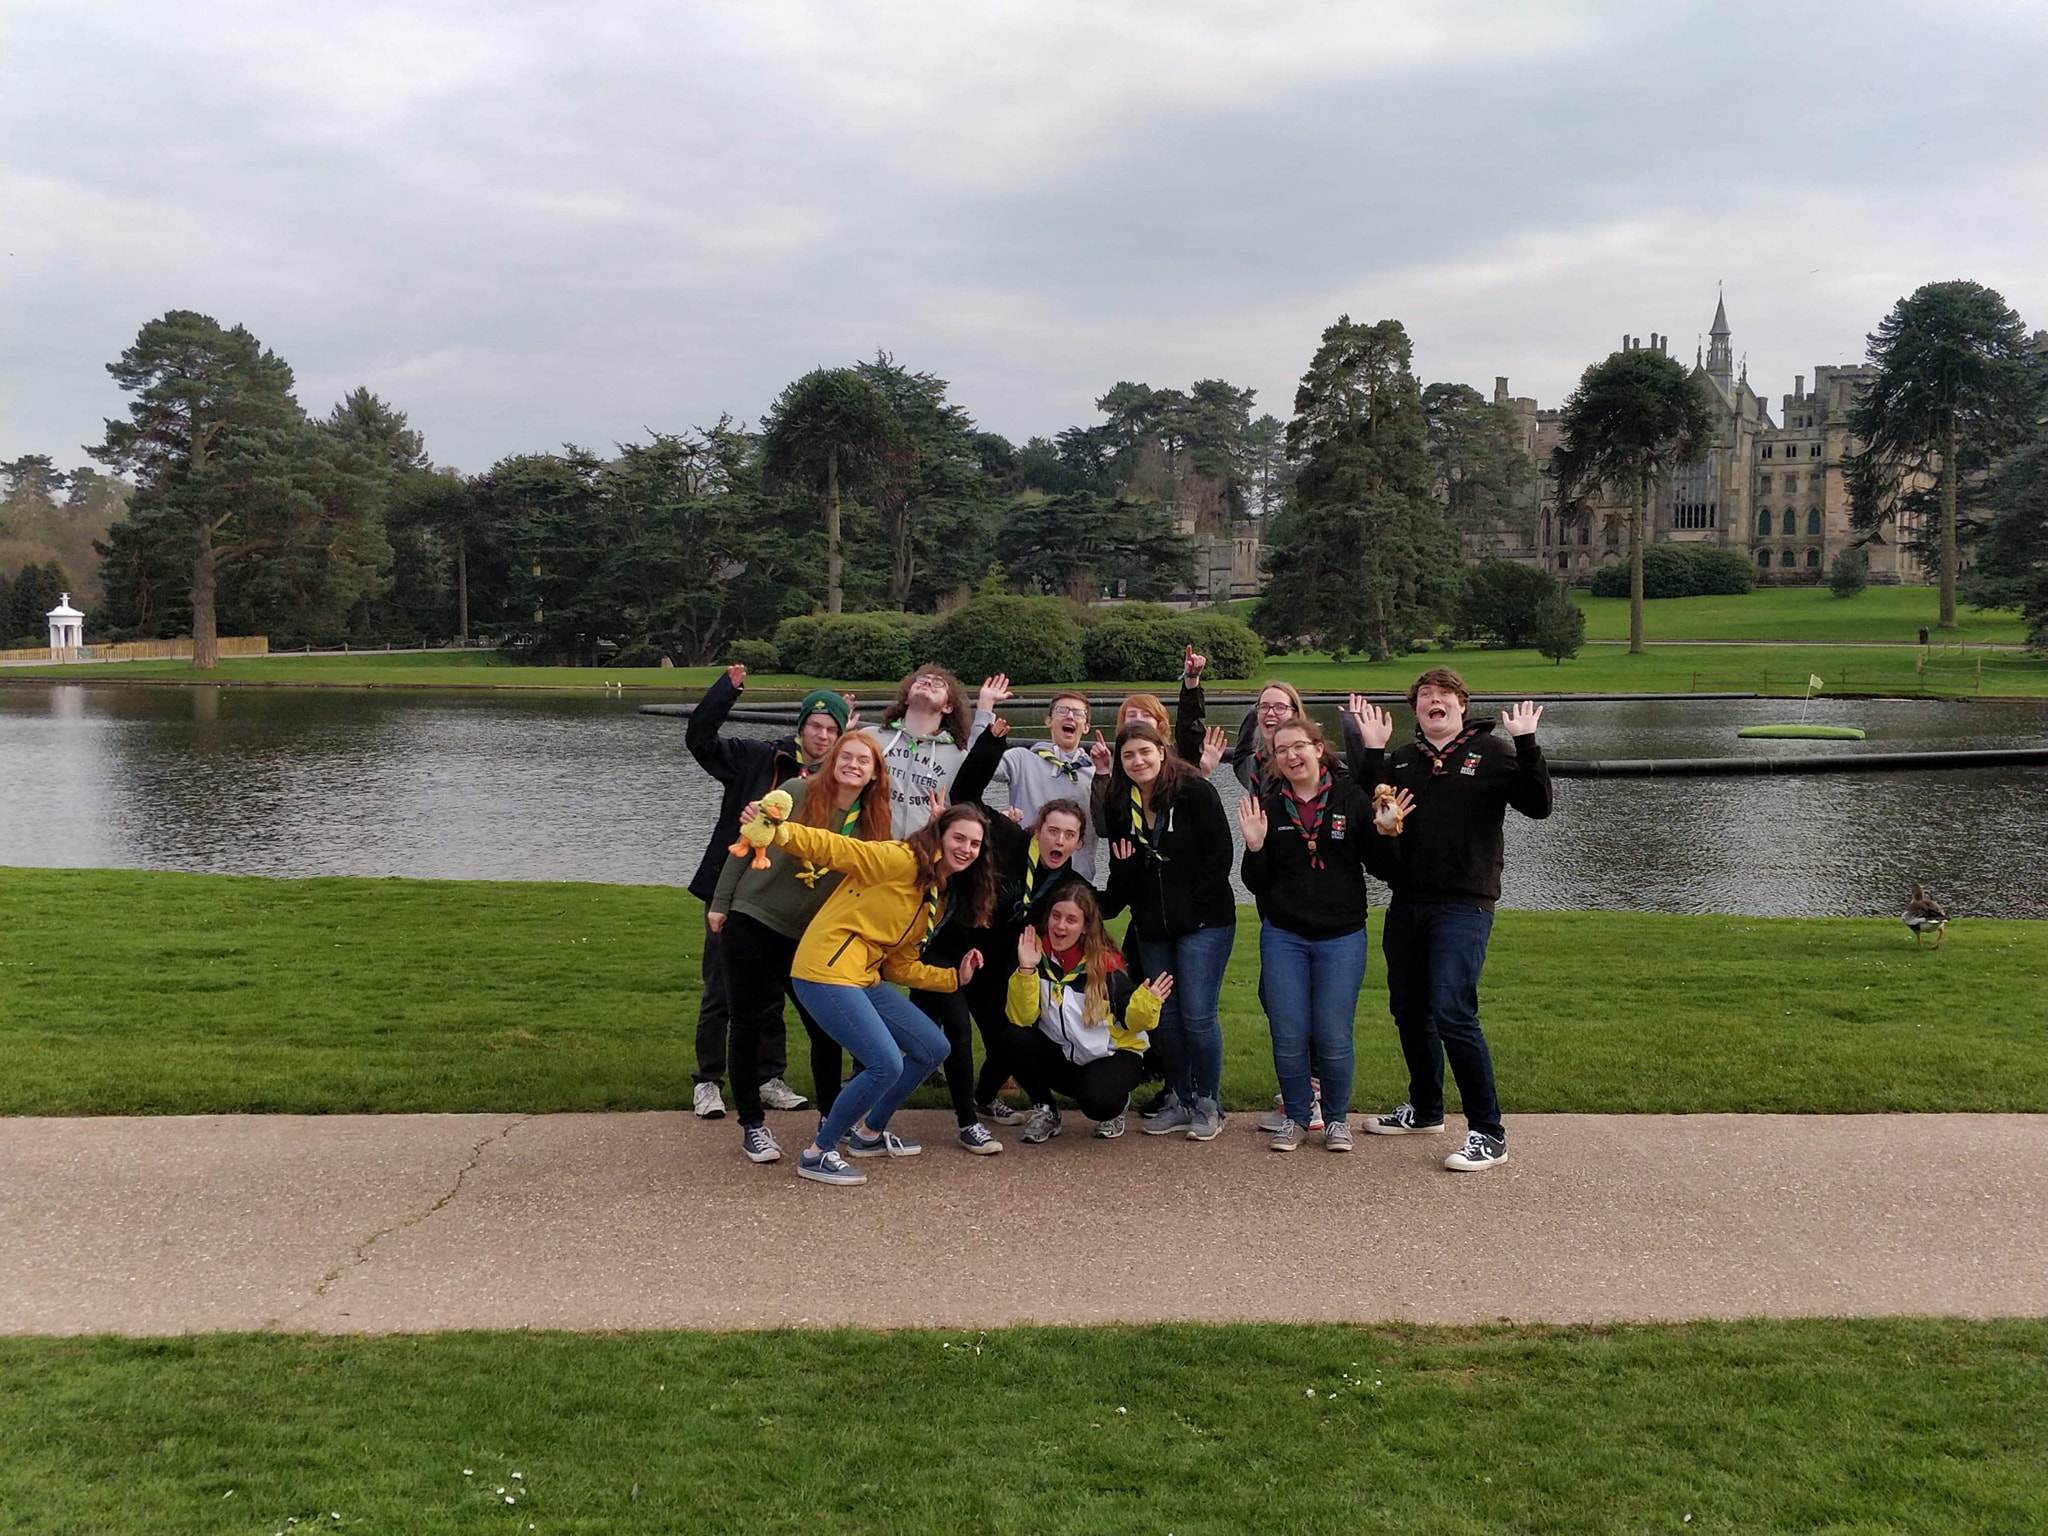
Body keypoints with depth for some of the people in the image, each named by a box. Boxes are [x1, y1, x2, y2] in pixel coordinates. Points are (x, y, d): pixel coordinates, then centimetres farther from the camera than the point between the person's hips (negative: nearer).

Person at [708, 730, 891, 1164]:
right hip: (751, 922, -3)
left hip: (810, 937, 3)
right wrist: (720, 902, -4)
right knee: (751, 1023, 1)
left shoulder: (873, 823, -1)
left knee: (826, 1027, 4)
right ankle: (752, 1125, 13)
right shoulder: (798, 794, -11)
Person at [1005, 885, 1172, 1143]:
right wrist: (1025, 969, -29)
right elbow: (1022, 1019, -17)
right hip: (1061, 1056, 3)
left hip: (1112, 1054, -3)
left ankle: (1117, 1104, 6)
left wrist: (1147, 1003, -30)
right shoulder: (1037, 953, -10)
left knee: (1097, 1101, -34)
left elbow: (1129, 1019, -9)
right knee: (1014, 1040, -25)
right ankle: (1045, 1111, -1)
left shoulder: (1105, 964, -14)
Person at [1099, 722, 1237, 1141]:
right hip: (1151, 929, 6)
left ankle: (1208, 1104, 8)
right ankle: (1179, 1099, 22)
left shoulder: (1195, 792, -9)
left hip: (1202, 923, -5)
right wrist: (1106, 905, -6)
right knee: (1165, 1016, 8)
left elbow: (1220, 853, -11)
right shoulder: (1120, 805, 7)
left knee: (1197, 1015, -7)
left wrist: (1193, 904, -14)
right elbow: (1122, 869, 12)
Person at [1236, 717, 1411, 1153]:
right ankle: (1295, 1116, 20)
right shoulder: (1267, 806, 2)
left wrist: (1385, 834, -15)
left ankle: (1337, 1118, 19)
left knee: (1333, 1037, -1)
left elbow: (1381, 869, 2)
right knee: (1289, 1035, 2)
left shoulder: (1351, 799, -1)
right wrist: (1254, 846, -14)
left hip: (1342, 937, -1)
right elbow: (1256, 883, 3)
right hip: (1283, 937, 1)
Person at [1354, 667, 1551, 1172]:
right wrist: (1370, 752, 0)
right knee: (1408, 1012, 13)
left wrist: (1526, 745, -18)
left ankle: (1488, 1134, -6)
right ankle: (1425, 1111, 33)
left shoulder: (1491, 752, 1)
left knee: (1451, 1012, -15)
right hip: (1406, 903, 6)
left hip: (1463, 906, -6)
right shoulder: (1401, 759, 14)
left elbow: (1537, 805, -8)